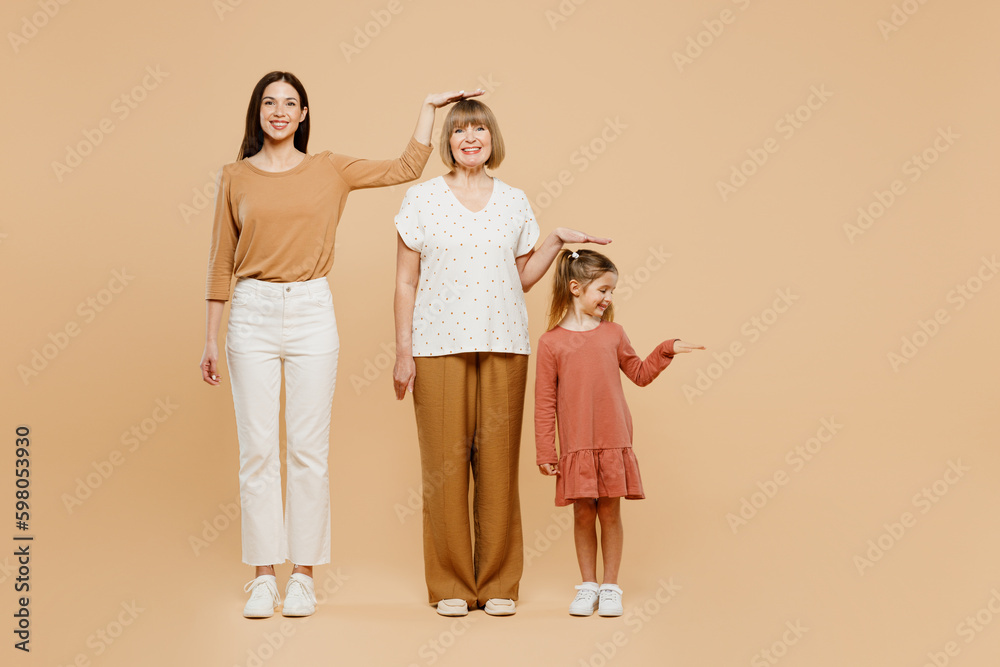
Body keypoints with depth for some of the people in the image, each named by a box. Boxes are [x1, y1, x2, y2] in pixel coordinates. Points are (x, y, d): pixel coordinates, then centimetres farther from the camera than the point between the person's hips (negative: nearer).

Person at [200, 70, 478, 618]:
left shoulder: (329, 170, 9)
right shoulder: (235, 177, 8)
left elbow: (405, 168, 10)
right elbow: (221, 261, 9)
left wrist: (428, 108, 9)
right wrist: (210, 337, 7)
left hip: (312, 312, 0)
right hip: (252, 312, 0)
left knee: (308, 447, 0)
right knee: (257, 446, 0)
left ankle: (303, 574, 10)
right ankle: (264, 576, 9)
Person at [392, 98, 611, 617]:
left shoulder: (514, 202, 11)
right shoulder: (422, 199, 5)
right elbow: (406, 282, 3)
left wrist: (556, 241, 5)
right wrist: (403, 351, -2)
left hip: (503, 344, 2)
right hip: (440, 345, -2)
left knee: (498, 461, 2)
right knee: (445, 463, -1)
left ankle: (498, 583, 12)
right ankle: (451, 585, 9)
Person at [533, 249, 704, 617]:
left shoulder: (613, 333, 7)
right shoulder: (551, 342, -2)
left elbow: (640, 373, 20)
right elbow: (545, 402, -1)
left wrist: (667, 350, 7)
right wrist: (545, 451, -2)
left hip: (614, 444, 2)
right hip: (576, 447, -2)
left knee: (610, 513, 5)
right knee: (583, 514, 5)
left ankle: (610, 587, 16)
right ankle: (588, 586, 19)